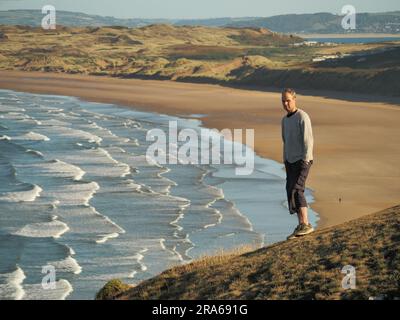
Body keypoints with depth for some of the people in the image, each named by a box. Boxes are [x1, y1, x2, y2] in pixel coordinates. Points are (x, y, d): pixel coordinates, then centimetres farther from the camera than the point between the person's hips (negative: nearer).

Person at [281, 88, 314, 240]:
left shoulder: (302, 117, -12)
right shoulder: (285, 120, 14)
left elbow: (308, 140, -16)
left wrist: (305, 161, -21)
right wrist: (285, 162, 18)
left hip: (302, 160, -8)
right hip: (290, 161, 8)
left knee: (295, 190, -19)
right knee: (291, 192, 4)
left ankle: (306, 224, -19)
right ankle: (301, 226, 8)